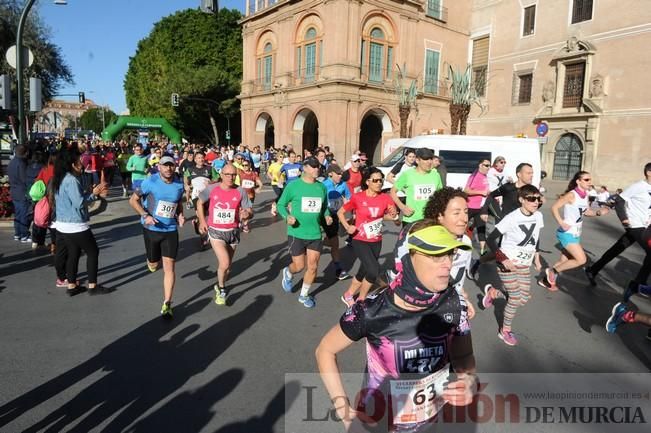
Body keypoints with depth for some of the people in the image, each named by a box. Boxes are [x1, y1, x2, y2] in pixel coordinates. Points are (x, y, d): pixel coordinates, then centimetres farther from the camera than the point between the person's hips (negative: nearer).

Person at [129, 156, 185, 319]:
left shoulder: (179, 185, -2)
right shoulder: (150, 182, -12)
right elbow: (133, 200, -4)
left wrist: (180, 215, -6)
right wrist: (145, 215, -19)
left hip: (170, 230, 1)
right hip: (151, 229, -1)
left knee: (169, 267, -4)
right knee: (153, 265, 15)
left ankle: (167, 304, 3)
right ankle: (153, 260, 55)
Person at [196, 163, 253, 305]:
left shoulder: (240, 191, -9)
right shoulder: (212, 189, -9)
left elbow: (250, 210, -6)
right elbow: (200, 203, 9)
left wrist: (247, 214, -29)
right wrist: (202, 221, 5)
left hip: (233, 232, 2)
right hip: (215, 231, -2)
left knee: (227, 265, 15)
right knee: (225, 263, -15)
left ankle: (220, 286, 43)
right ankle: (222, 289, 13)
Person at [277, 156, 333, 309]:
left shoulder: (322, 187, 2)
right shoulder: (293, 185, -10)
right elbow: (281, 204, -2)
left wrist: (327, 216, -4)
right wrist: (287, 216, -20)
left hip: (315, 234, 4)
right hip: (296, 233, -4)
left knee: (312, 267, 7)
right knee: (299, 266, 4)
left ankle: (304, 295, 30)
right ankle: (288, 273, 42)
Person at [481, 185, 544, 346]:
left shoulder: (538, 216, -4)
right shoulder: (512, 218, -23)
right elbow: (490, 239, -21)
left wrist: (536, 258, 15)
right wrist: (504, 260, -25)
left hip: (524, 264, 6)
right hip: (507, 263, -6)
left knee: (525, 298, 5)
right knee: (516, 298, -5)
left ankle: (492, 292, 28)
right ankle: (505, 331, 18)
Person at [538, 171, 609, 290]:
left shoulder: (585, 195, 7)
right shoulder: (572, 195, -17)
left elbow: (585, 211, 19)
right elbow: (554, 207, -20)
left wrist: (598, 213, 1)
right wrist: (562, 223, -28)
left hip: (576, 234, 9)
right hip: (567, 233, -9)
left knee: (564, 261, 14)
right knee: (581, 260, -12)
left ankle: (546, 279, 28)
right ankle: (552, 271, 3)